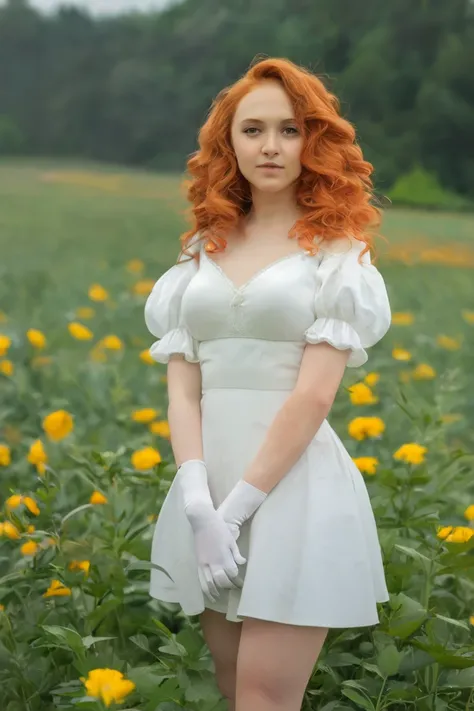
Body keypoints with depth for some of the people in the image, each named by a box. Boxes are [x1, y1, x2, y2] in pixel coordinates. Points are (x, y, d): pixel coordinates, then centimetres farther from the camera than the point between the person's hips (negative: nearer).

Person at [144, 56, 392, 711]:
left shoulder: (335, 247, -1)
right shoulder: (202, 251, 12)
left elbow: (315, 394, -11)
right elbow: (181, 385, 4)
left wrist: (236, 508, -15)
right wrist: (198, 504, -11)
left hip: (293, 484, -5)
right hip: (208, 484, 5)